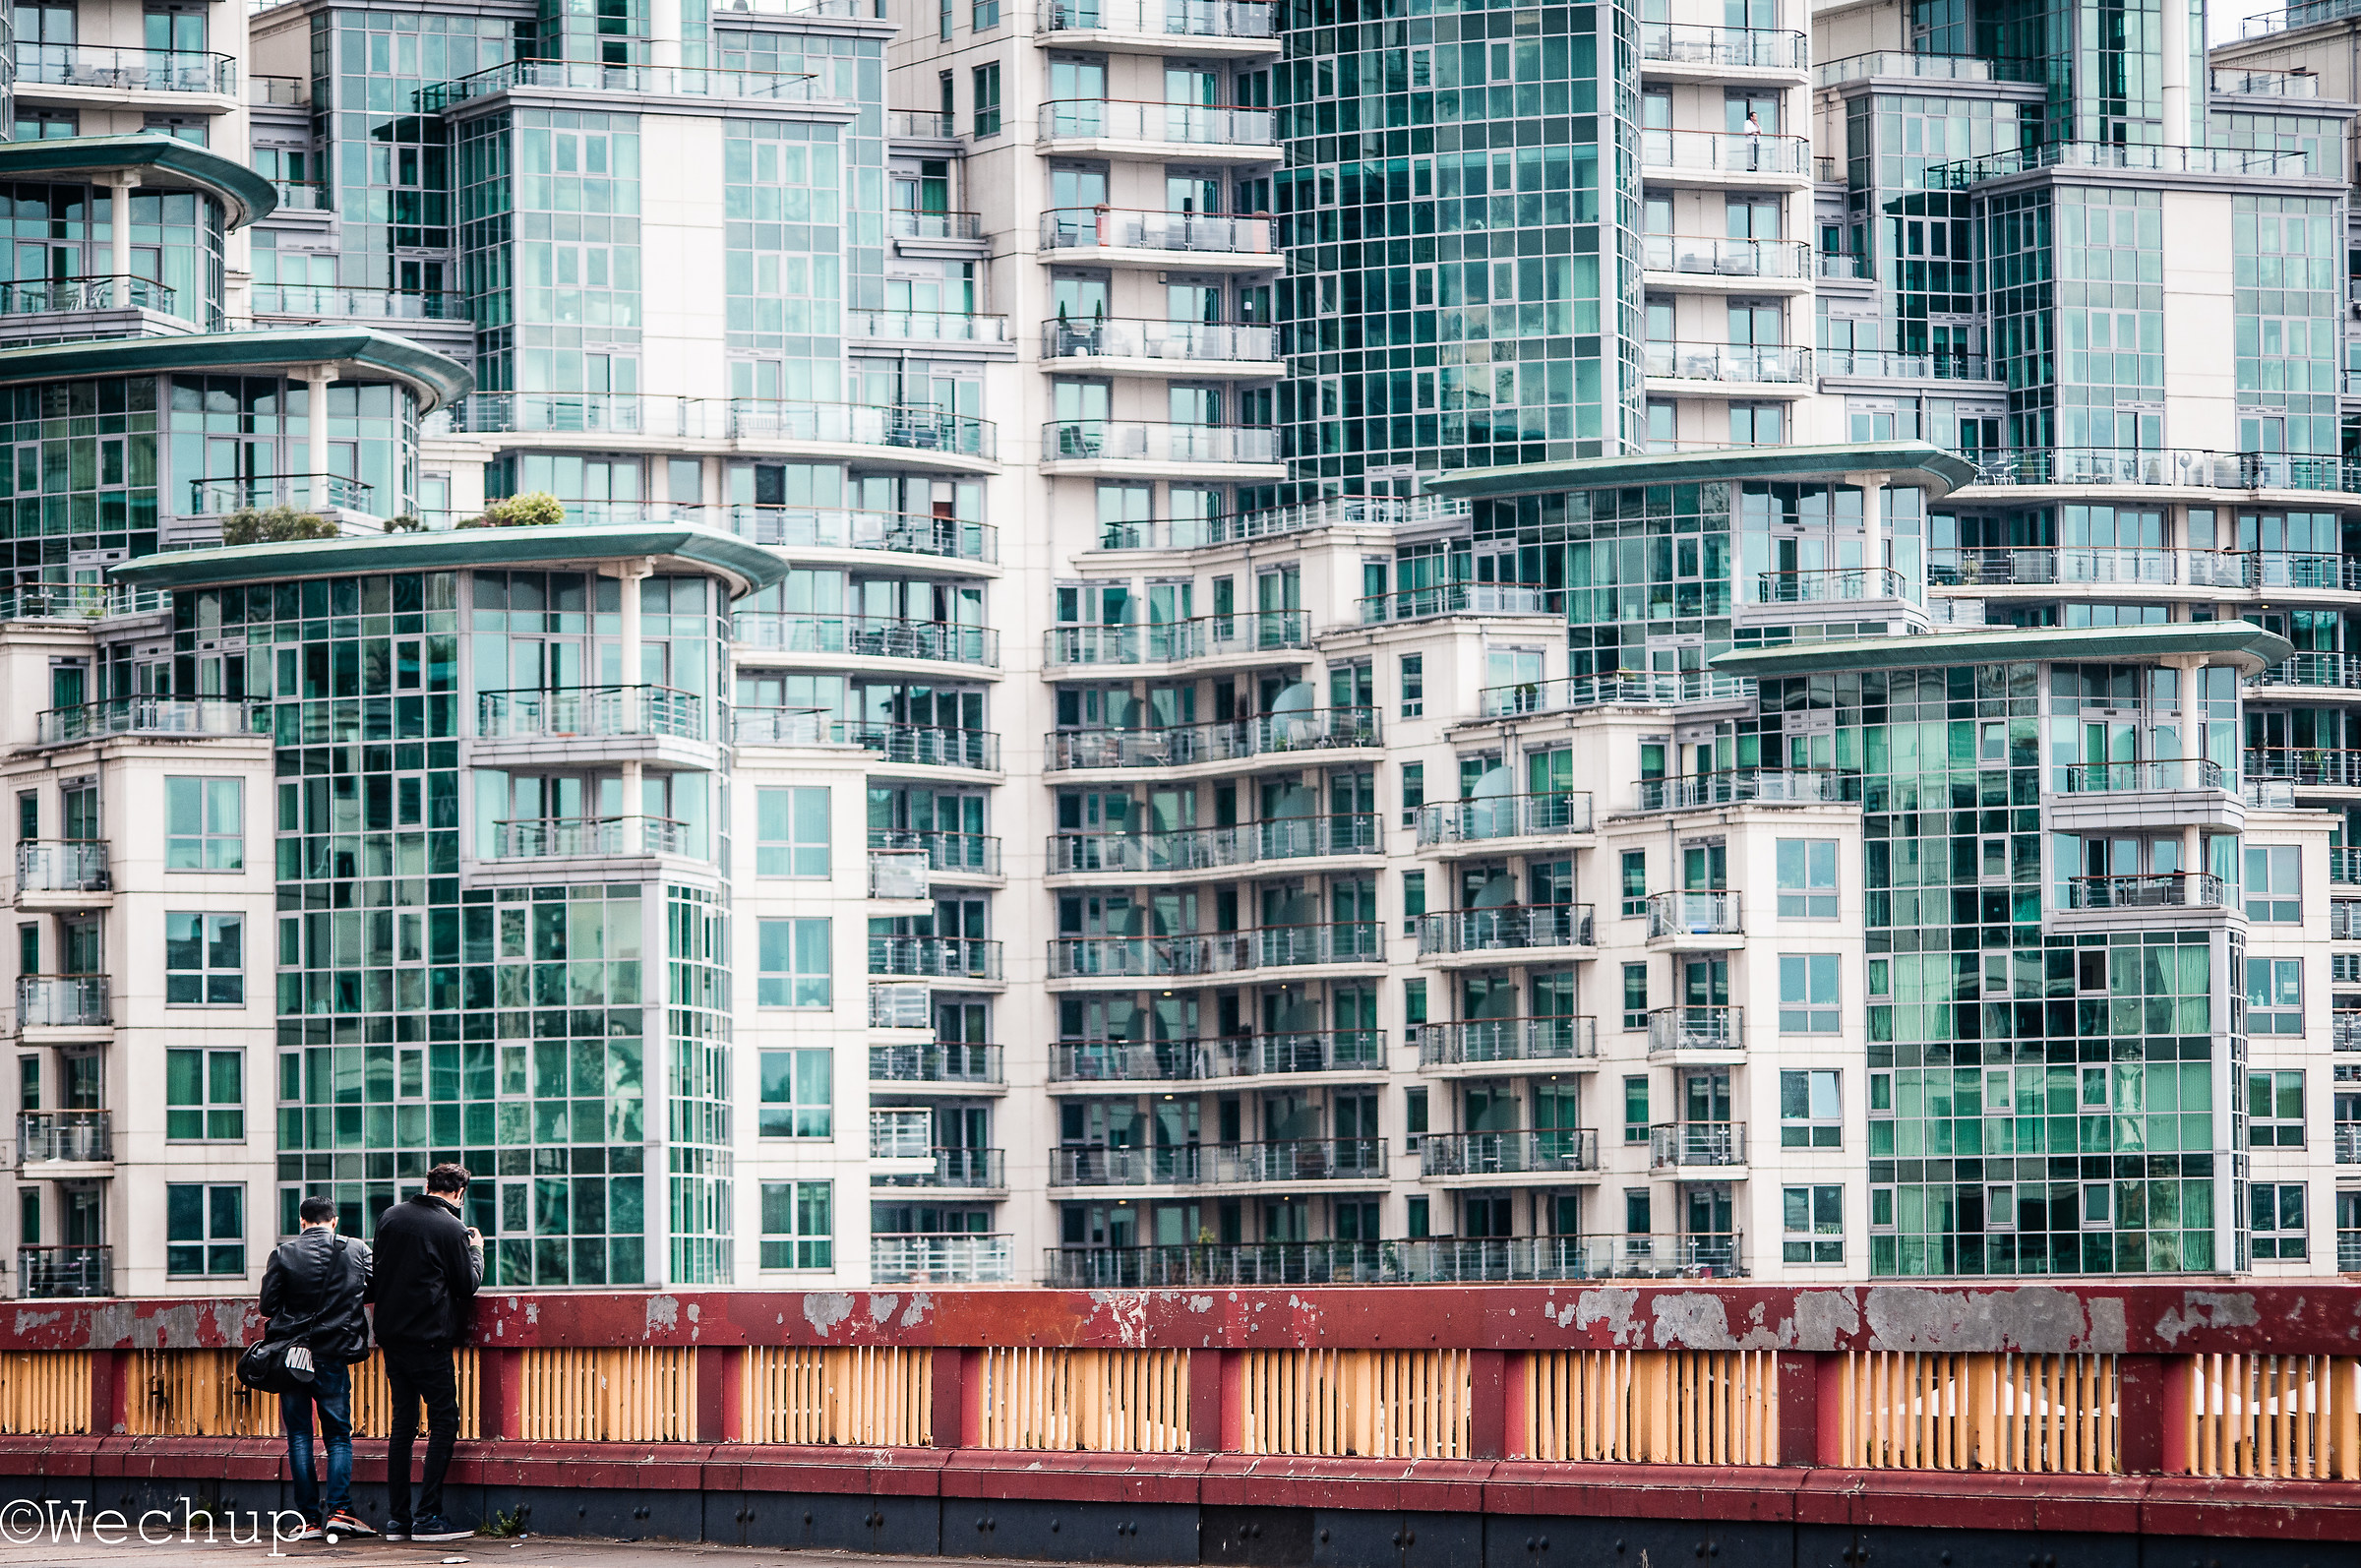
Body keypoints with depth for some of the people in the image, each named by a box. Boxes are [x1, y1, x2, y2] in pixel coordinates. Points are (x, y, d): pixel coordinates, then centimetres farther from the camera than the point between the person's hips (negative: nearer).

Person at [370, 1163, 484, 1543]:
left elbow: (376, 1274, 15)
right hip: (429, 1338, -6)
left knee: (403, 1423, 11)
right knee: (444, 1421, -1)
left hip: (391, 1335, 6)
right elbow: (468, 1284, -3)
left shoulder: (390, 1217, 8)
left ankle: (397, 1518, 9)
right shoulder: (452, 1228, -9)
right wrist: (476, 1250, 13)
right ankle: (428, 1516, -8)